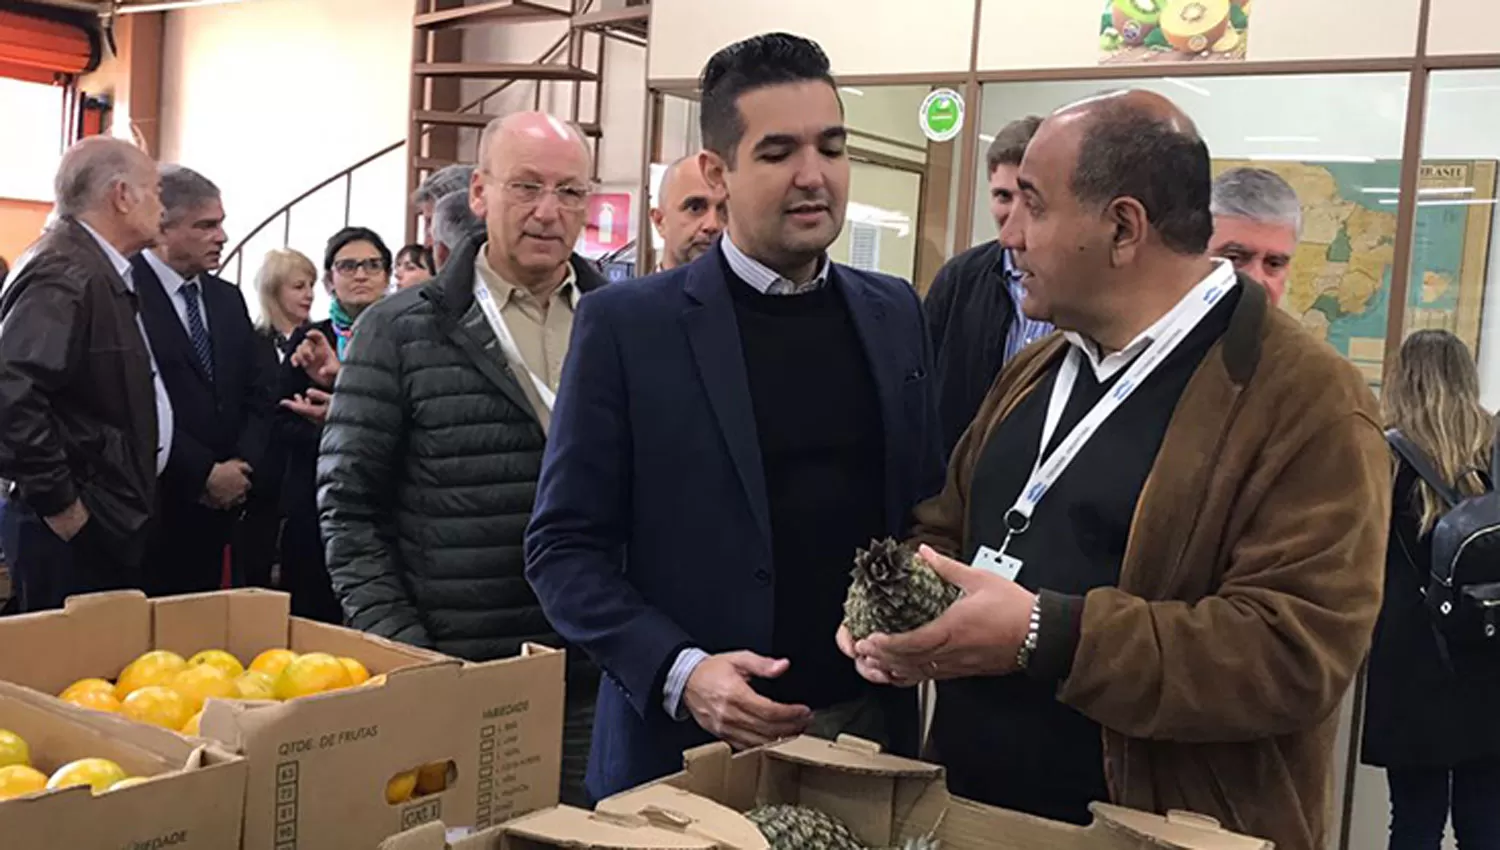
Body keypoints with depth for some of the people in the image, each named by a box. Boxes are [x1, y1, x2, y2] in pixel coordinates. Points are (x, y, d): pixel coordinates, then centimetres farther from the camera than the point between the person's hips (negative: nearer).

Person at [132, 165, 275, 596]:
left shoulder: (227, 298, 14)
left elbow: (261, 393, 12)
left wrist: (243, 466, -3)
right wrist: (204, 474, -13)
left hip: (219, 508, 6)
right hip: (152, 507, -6)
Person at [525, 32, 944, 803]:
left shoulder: (895, 314, 5)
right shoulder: (627, 326, -8)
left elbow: (925, 509, 12)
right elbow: (563, 545, -7)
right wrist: (677, 671, -19)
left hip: (870, 731, 4)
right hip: (691, 742, -3)